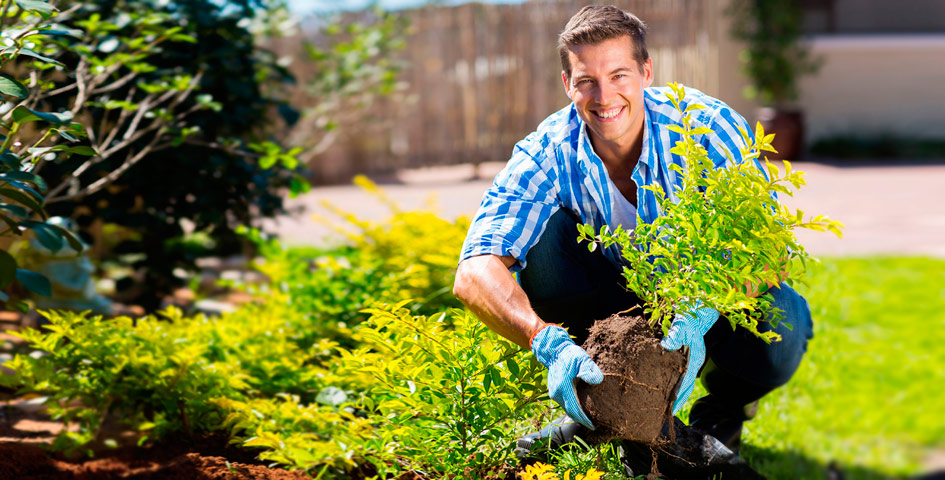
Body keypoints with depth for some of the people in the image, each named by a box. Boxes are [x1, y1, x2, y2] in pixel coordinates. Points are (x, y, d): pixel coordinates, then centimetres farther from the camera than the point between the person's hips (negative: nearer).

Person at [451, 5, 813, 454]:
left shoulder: (709, 128, -24)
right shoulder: (547, 154, -22)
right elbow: (475, 274, -33)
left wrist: (698, 318, -49)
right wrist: (550, 344, -51)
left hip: (711, 299, -1)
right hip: (613, 298, 1)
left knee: (781, 322, -35)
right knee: (544, 227, -26)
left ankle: (724, 406, 2)